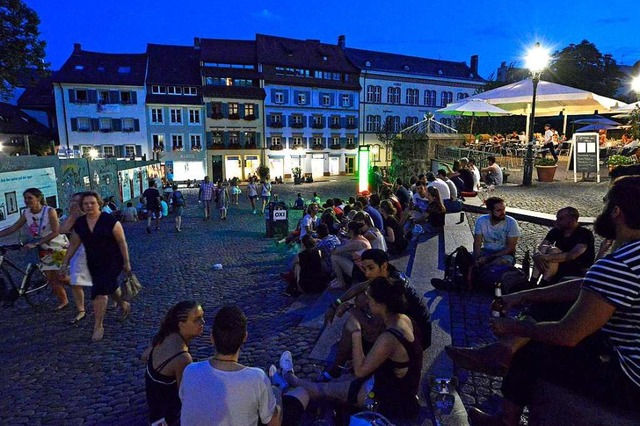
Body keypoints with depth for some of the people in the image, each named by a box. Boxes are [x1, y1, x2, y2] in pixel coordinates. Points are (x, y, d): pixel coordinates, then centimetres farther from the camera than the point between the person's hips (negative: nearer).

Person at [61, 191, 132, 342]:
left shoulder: (109, 220, -16)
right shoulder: (79, 223, 0)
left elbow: (122, 242, -12)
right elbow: (73, 245, 10)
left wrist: (126, 262, -9)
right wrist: (65, 263, 9)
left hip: (112, 262, -6)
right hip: (94, 264, 6)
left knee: (99, 292, -13)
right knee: (109, 287, 20)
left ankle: (98, 327, 0)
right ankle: (124, 305, 49)